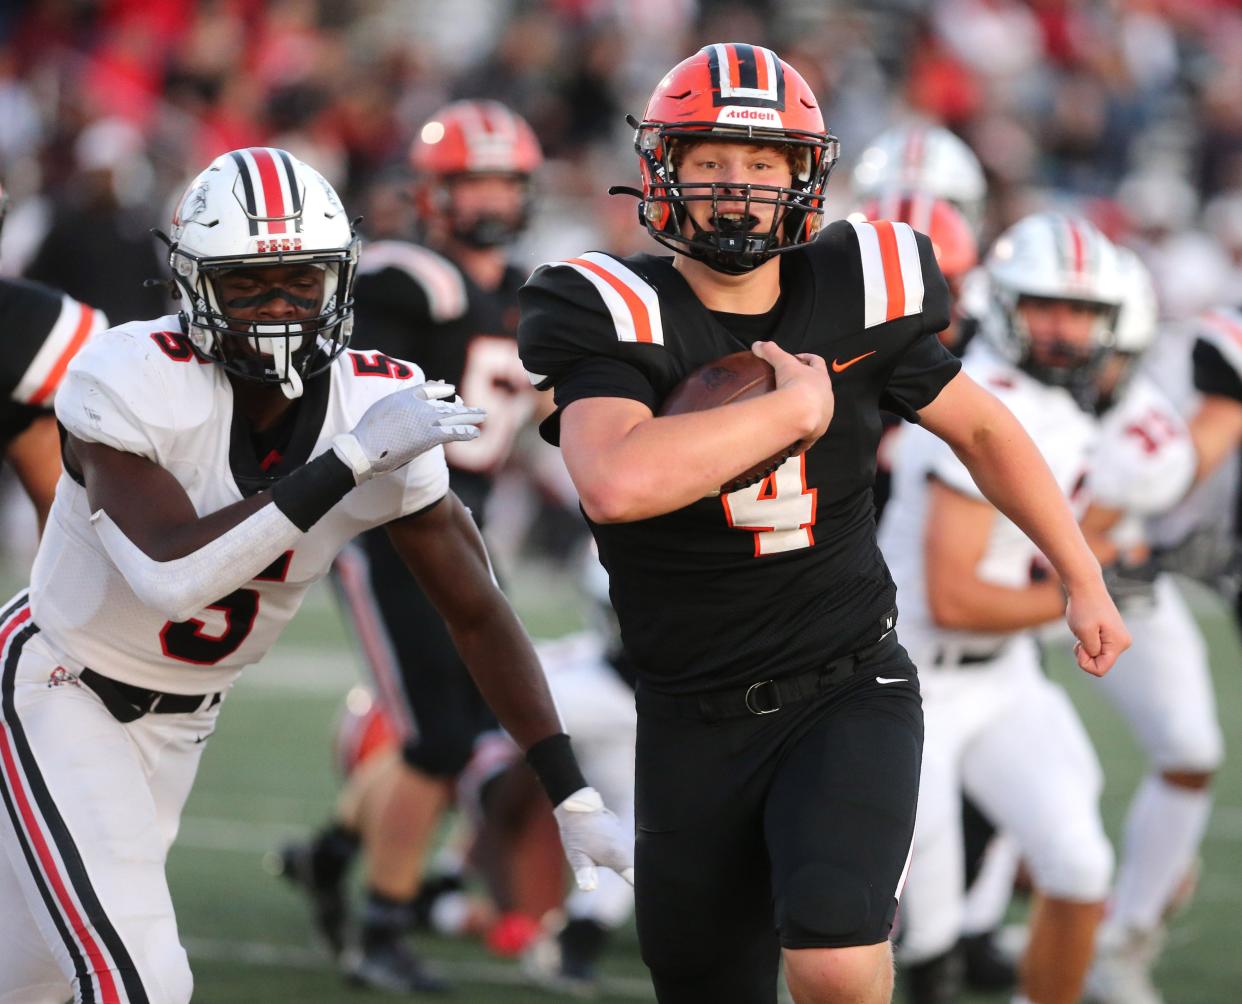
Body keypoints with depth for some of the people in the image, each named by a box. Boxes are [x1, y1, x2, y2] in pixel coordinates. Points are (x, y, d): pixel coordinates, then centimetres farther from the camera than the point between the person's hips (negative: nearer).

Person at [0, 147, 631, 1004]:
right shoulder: (133, 381, -27)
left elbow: (477, 609, -6)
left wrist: (573, 797, -9)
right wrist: (351, 460, -41)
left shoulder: (377, 405, -13)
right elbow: (174, 574, -38)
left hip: (180, 719, 6)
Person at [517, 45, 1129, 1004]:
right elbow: (619, 483, -32)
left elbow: (983, 427, 16)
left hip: (848, 695, 0)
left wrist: (1085, 582, 19)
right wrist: (795, 408, -23)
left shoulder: (857, 298, -2)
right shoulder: (620, 314, -12)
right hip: (694, 724, 0)